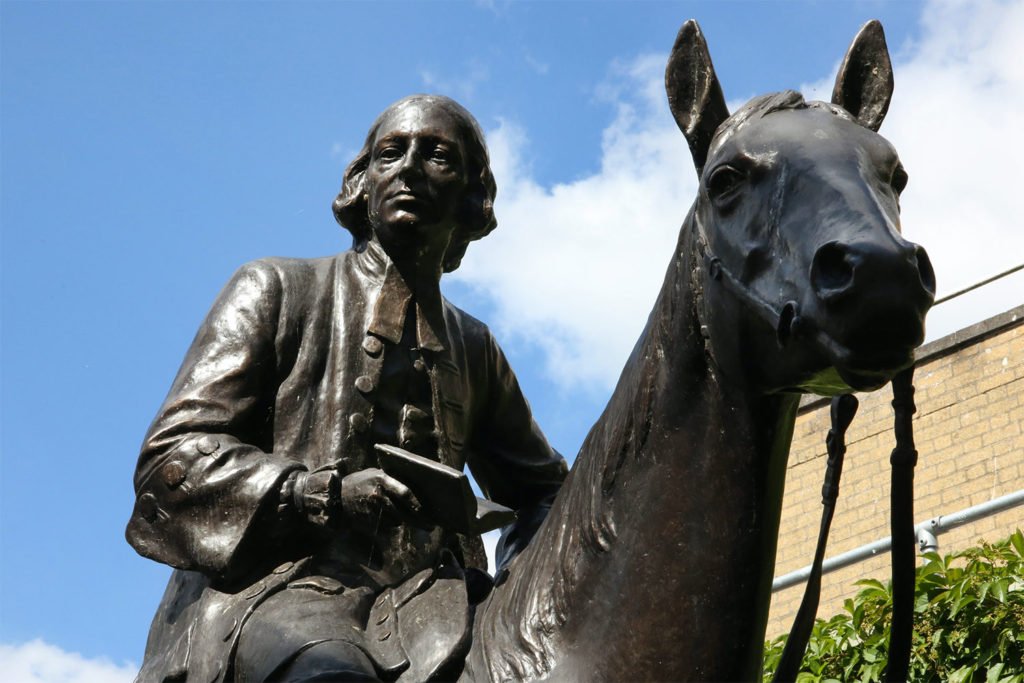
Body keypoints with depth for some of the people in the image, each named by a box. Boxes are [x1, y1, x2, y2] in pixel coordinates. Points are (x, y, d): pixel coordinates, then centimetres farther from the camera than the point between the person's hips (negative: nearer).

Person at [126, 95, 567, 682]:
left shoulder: (474, 347, 26)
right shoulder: (274, 291, 14)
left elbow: (544, 486, 36)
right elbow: (170, 458, 4)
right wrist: (329, 494, -14)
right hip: (274, 588, -4)